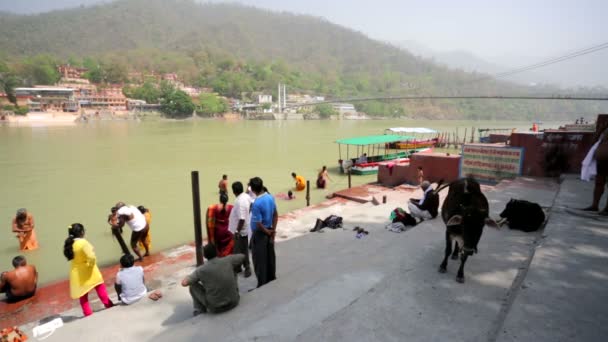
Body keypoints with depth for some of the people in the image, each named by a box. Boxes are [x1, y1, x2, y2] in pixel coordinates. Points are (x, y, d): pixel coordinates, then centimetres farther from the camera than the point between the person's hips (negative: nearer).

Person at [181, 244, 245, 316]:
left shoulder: (201, 270, -12)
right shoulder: (228, 260, -5)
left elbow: (184, 283, -13)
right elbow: (242, 256, 13)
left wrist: (188, 277, 10)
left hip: (215, 308, -2)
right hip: (234, 302, 3)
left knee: (193, 285, 13)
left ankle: (200, 311, 21)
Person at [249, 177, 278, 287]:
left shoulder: (256, 204, -26)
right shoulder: (270, 197, -3)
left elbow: (258, 224, -23)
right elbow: (276, 215, 5)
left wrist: (268, 232, -6)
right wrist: (273, 231, 5)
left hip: (260, 234, -8)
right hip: (269, 231, 8)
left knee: (259, 261, 6)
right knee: (270, 258, 20)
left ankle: (262, 285, 16)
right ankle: (272, 280, 34)